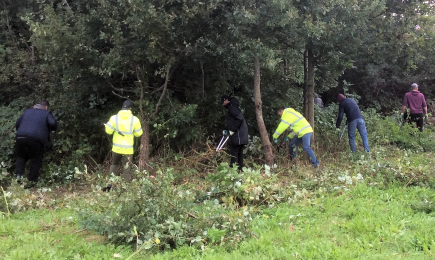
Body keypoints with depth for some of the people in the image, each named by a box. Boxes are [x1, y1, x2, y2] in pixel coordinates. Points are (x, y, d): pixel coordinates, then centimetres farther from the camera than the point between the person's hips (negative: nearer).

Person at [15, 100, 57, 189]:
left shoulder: (27, 111, 23)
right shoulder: (46, 113, 11)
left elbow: (17, 124, 22)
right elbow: (53, 123, -6)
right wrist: (51, 130, 15)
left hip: (20, 137, 4)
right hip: (36, 140, -4)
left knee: (21, 156, 22)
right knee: (35, 160, 8)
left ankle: (19, 175, 5)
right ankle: (32, 180, 10)